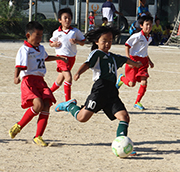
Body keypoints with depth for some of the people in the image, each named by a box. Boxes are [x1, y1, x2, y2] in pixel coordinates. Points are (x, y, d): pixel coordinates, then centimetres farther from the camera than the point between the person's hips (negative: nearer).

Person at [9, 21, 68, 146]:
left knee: (46, 105, -9)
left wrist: (59, 58, 56)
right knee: (38, 104, -26)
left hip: (41, 81, 8)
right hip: (29, 81, -8)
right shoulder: (24, 50, -6)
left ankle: (38, 137, -4)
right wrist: (16, 77, -38)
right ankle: (18, 126, -7)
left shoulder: (41, 49, 21)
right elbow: (19, 66, -19)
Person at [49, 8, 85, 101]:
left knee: (60, 79, 14)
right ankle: (67, 100, -12)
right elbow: (51, 42, 14)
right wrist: (54, 44, -9)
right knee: (68, 77, -18)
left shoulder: (75, 31, 1)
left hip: (71, 57, 3)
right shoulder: (56, 33, -1)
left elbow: (83, 42, 7)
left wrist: (76, 41, -13)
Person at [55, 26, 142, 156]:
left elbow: (126, 60, 46)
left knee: (124, 116, -12)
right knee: (83, 117, -10)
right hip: (100, 88, -6)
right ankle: (70, 106, 22)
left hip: (112, 92, 6)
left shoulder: (113, 57, 26)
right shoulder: (97, 53, 3)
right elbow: (88, 63, -15)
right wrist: (79, 73, -34)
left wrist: (136, 64, 64)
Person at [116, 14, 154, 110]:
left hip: (143, 61, 6)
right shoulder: (137, 36, -15)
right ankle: (121, 78, 32)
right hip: (133, 61, -6)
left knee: (144, 82, -9)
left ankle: (137, 102, 3)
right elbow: (127, 46, -12)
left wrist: (149, 61, 22)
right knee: (131, 84, -3)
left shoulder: (149, 38, 8)